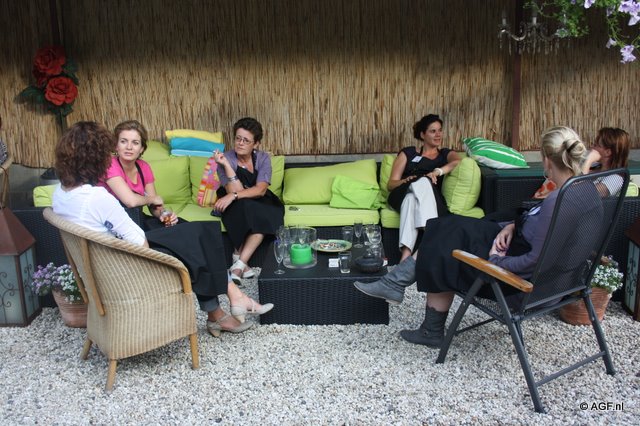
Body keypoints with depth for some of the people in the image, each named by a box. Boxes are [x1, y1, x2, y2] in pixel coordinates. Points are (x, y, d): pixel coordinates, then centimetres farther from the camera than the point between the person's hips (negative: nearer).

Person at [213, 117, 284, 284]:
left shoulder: (262, 158, -8)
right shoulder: (226, 158, -14)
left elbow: (261, 190, -22)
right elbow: (235, 191, -26)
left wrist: (233, 196, -35)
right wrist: (226, 165, -34)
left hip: (259, 204, 2)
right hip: (234, 207, -2)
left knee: (263, 218, -33)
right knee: (246, 207, -36)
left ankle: (239, 264, -30)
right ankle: (241, 263, -27)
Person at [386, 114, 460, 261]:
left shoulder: (446, 154, 24)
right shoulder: (408, 153, 22)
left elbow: (458, 161, -4)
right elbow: (391, 184, 13)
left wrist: (437, 172, -23)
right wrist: (407, 181, -10)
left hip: (433, 199, 0)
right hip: (404, 195, 0)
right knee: (422, 181, -36)